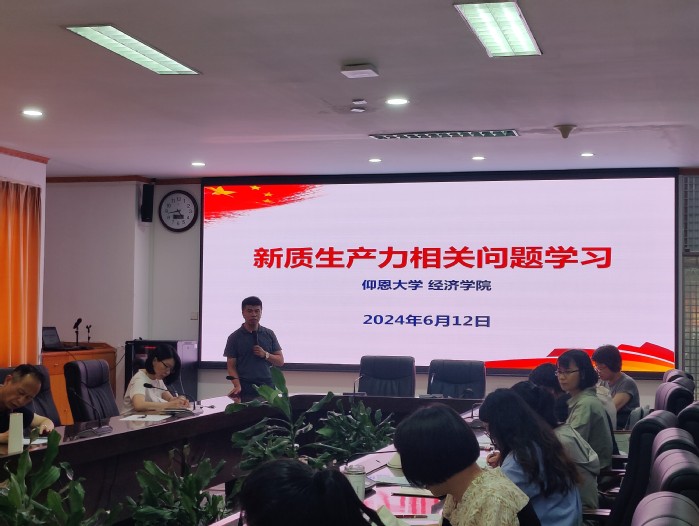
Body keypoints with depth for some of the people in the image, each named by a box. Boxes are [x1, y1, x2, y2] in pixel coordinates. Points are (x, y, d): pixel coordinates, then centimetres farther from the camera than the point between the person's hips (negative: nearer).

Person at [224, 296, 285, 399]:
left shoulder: (269, 334, 10)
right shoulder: (235, 337, 3)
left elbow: (280, 361, 13)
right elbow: (231, 366, 1)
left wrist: (265, 355, -6)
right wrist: (237, 386, -15)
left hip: (267, 388, 2)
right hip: (245, 391, -2)